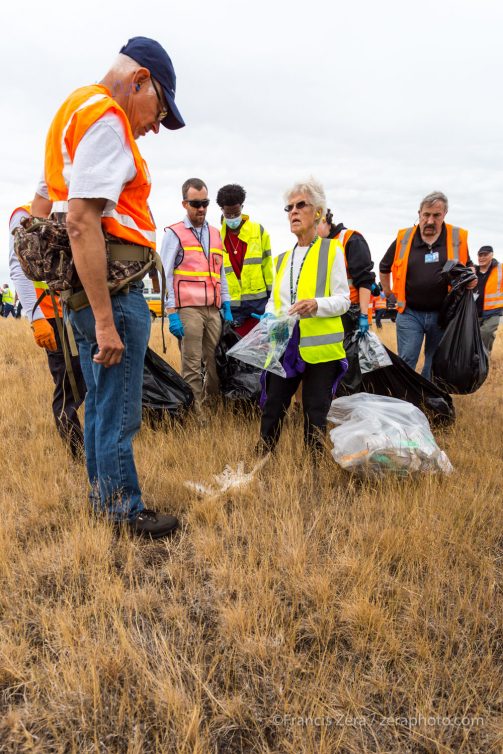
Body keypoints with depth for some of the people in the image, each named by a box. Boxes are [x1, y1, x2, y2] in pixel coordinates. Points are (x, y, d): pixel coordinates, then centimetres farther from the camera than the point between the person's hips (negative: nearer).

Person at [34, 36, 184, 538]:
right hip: (111, 289, -10)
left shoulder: (72, 113, 21)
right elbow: (82, 223, -23)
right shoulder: (106, 118, -11)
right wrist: (106, 321, -24)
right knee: (119, 414, 0)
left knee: (99, 404, 19)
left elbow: (41, 204, 26)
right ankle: (126, 513, 14)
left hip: (84, 290, 10)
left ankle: (102, 494, 34)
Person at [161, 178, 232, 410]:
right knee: (192, 366, -4)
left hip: (213, 310, 5)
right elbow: (166, 276, -3)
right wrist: (172, 313, -11)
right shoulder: (174, 234, 3)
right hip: (188, 309, -5)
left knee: (216, 363, 6)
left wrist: (227, 307, 15)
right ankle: (196, 413, 2)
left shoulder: (215, 234, 19)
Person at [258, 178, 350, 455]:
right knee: (272, 409, 5)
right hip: (284, 345, 5)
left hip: (320, 346, -4)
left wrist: (317, 305, -23)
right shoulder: (282, 259, 17)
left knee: (315, 415, 2)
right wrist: (269, 317, -1)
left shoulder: (332, 249, 2)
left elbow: (343, 300, -3)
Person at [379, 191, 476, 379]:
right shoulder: (404, 238, 0)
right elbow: (384, 268, 15)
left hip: (442, 314, 1)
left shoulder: (457, 238, -1)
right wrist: (388, 292, 16)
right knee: (406, 361, -3)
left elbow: (468, 265, 16)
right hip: (409, 313, -1)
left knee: (435, 363, 12)